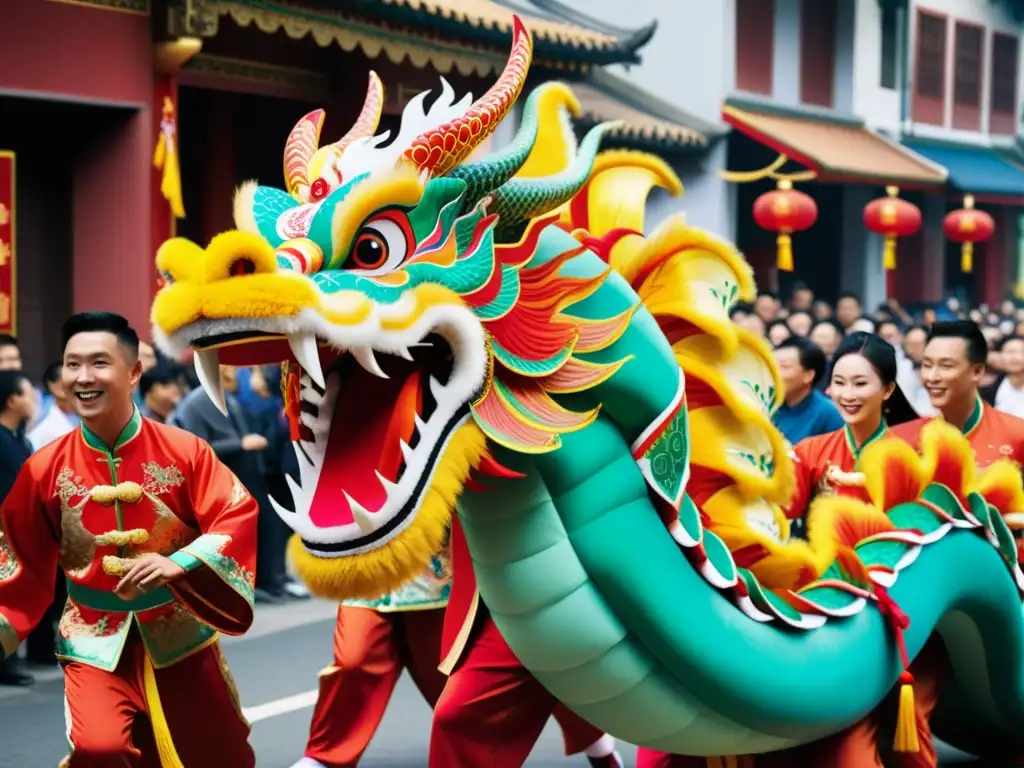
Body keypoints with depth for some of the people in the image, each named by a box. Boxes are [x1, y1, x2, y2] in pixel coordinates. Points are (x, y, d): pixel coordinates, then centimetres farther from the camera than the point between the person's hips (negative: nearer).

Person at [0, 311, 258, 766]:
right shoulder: (44, 469, -7)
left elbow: (239, 518, -14)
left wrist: (179, 562, -28)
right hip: (95, 641, 0)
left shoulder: (184, 451, -11)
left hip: (179, 634, 1)